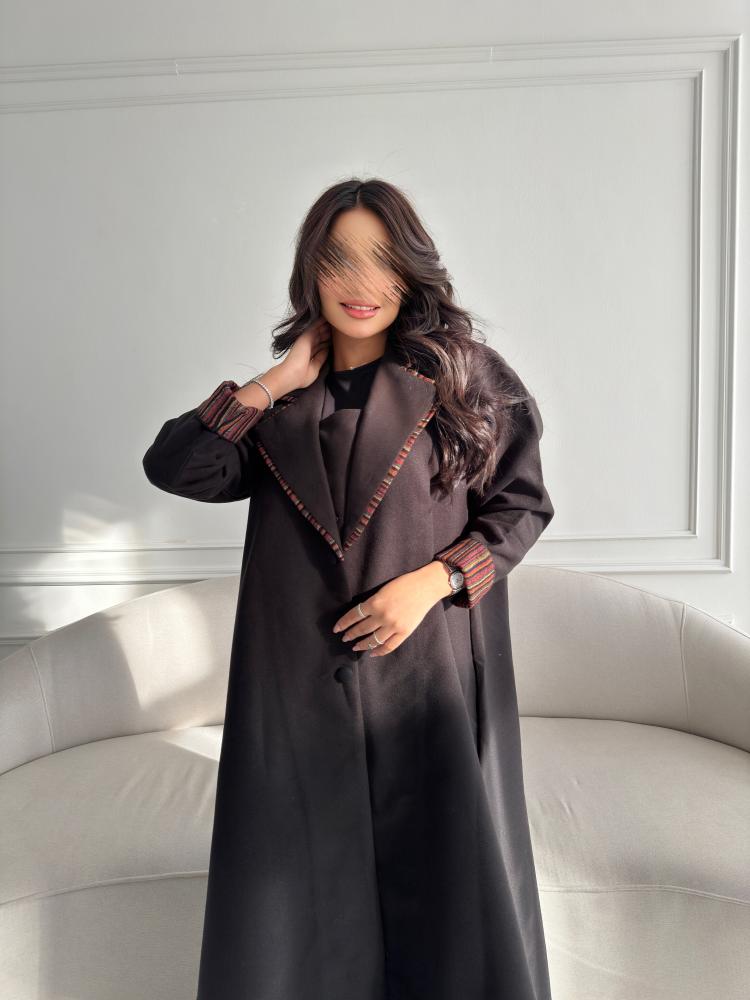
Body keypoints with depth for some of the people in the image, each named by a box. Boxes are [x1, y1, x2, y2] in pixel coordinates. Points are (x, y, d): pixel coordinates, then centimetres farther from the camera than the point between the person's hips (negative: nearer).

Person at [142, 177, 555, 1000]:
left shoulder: (461, 374, 1)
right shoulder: (279, 406, 9)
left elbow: (523, 502, 1)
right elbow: (171, 468, -1)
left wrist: (433, 580, -13)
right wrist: (280, 383, -5)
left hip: (430, 666, -2)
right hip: (302, 678, 3)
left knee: (446, 870, 4)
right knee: (302, 883, 10)